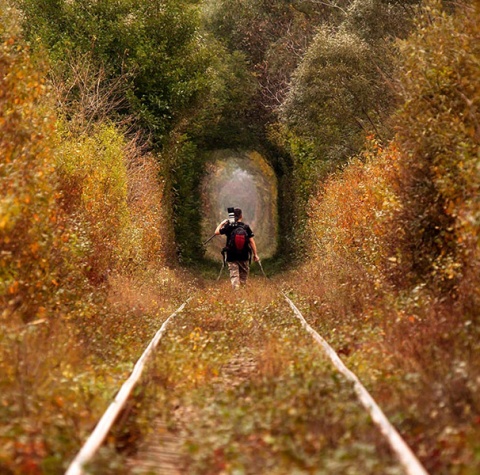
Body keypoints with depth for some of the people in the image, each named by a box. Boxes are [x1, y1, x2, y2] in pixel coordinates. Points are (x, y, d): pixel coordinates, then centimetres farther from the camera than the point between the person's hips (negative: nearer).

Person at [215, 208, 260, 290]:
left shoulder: (228, 226, -5)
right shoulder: (246, 226, -3)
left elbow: (216, 232, 7)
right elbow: (251, 241, -3)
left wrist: (222, 223, 22)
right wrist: (255, 254, 2)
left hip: (231, 256, -1)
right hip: (244, 256, 1)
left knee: (234, 276, -2)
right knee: (243, 278, 13)